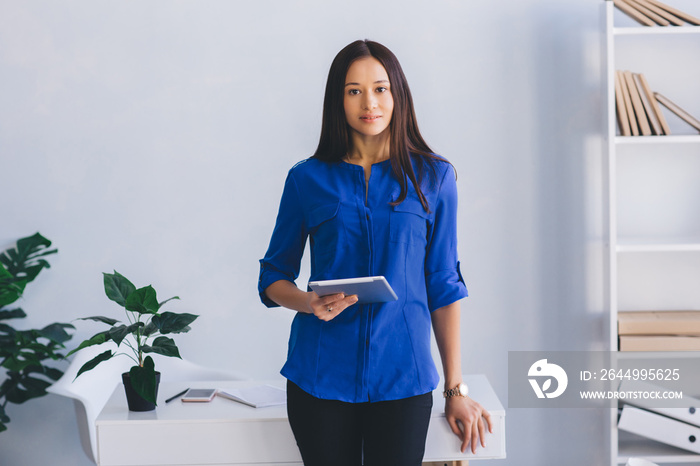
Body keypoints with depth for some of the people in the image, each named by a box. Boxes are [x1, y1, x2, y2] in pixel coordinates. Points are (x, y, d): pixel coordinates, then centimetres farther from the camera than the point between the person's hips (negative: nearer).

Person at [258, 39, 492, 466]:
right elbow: (273, 278, 10)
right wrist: (308, 302, -13)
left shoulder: (433, 177, 4)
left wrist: (456, 390, 3)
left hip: (402, 377, 0)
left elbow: (444, 286, 5)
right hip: (321, 376, 0)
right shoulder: (308, 179, 4)